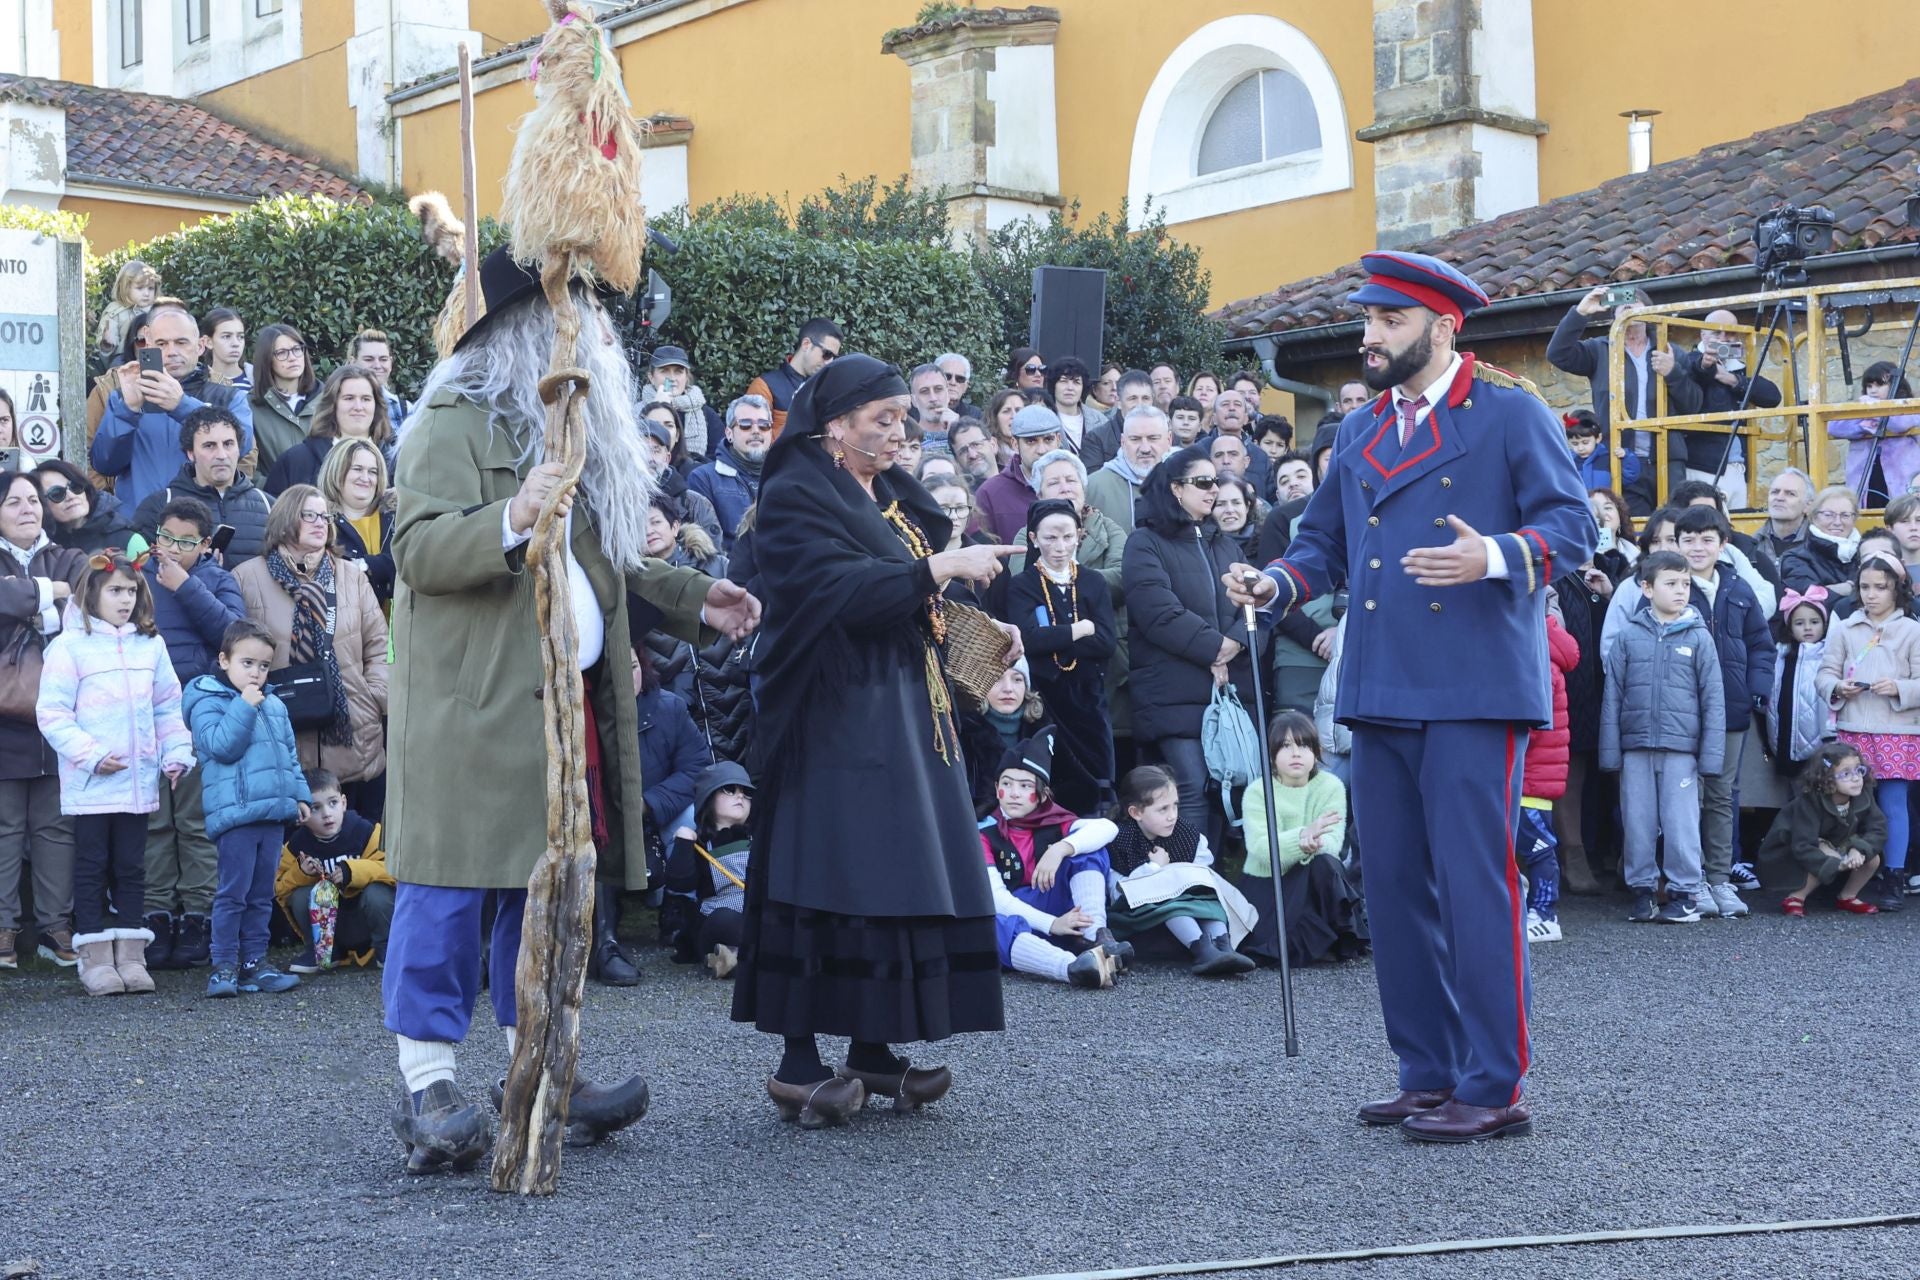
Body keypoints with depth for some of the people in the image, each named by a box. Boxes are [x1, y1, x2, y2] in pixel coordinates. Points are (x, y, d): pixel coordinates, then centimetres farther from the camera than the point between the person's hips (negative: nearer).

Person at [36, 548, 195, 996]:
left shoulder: (150, 645, 10)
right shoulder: (70, 646, -5)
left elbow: (168, 708, 14)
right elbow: (52, 712, -9)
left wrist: (176, 754, 4)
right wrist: (90, 755, -15)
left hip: (139, 781, 4)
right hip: (90, 783, -4)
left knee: (131, 868, 9)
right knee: (92, 867, 3)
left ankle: (131, 955, 14)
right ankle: (95, 959, 8)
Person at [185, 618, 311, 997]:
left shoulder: (275, 706, 17)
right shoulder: (208, 703, -3)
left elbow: (289, 755, 23)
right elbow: (222, 746, -17)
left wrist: (301, 795, 17)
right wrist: (244, 706, -17)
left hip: (274, 813, 7)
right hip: (235, 813, -7)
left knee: (262, 894, 10)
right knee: (233, 893, -5)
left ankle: (255, 960, 16)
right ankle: (224, 965, 0)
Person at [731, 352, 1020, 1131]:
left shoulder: (894, 497, 17)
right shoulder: (796, 496, -9)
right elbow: (838, 590, -24)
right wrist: (942, 568, -24)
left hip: (906, 714, 9)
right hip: (836, 719, -8)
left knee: (905, 876, 7)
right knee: (833, 880, -8)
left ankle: (872, 1050, 14)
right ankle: (798, 1064, -2)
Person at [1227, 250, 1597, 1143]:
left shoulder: (1511, 415, 0)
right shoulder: (1359, 432, 18)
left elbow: (1571, 525, -6)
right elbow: (1324, 542, 19)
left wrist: (1494, 558, -24)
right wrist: (1275, 585, -1)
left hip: (1475, 693, -7)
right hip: (1380, 693, 7)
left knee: (1476, 885, -7)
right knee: (1394, 891, 9)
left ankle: (1493, 1089, 1)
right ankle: (1428, 1075, 20)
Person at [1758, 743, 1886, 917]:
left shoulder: (1863, 797, -20)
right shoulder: (1809, 803, -36)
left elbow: (1878, 829, -18)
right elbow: (1802, 847, -39)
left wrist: (1859, 848, -36)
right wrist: (1836, 864, -46)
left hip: (1838, 845, 6)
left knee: (1872, 859, -14)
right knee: (1828, 858, -34)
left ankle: (1847, 897, 8)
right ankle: (1796, 898, -16)